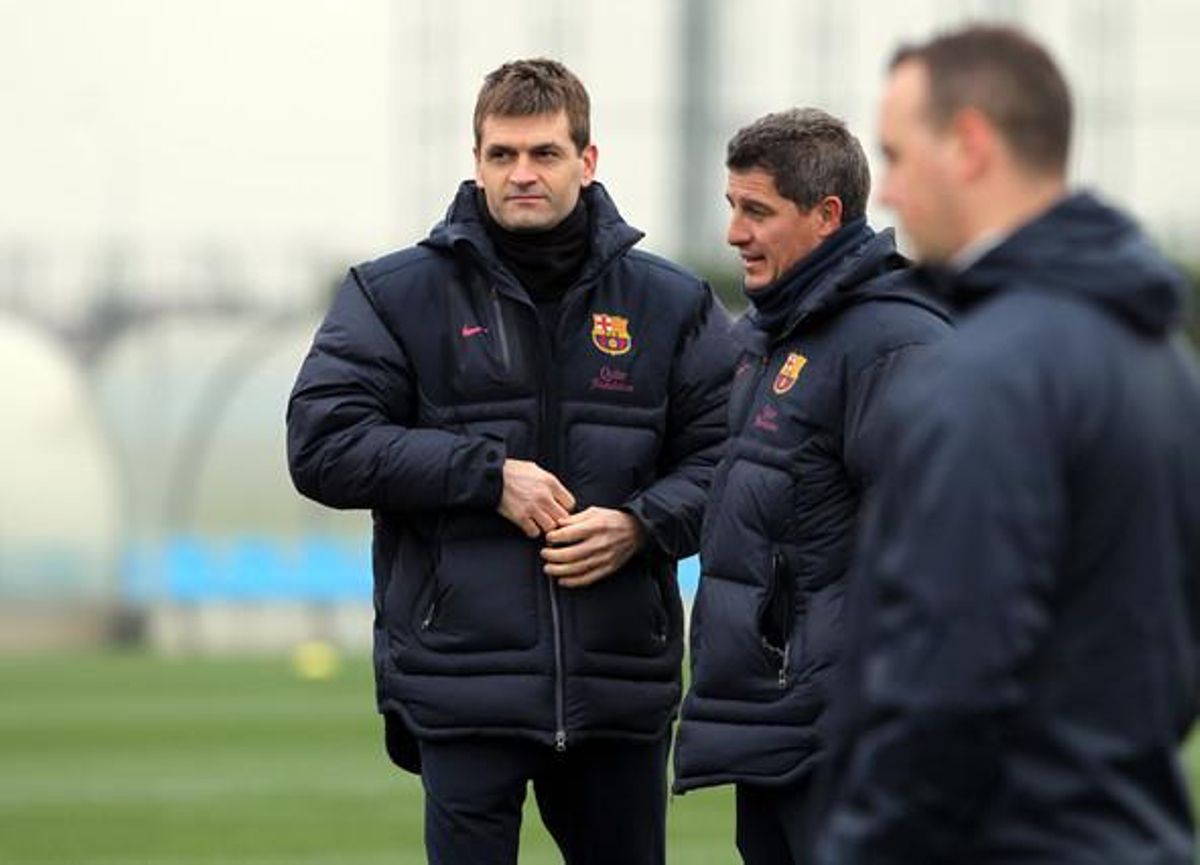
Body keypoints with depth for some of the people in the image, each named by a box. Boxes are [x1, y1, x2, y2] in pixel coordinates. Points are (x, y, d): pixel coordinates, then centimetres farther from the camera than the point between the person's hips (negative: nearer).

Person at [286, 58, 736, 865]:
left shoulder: (672, 304, 8)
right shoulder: (395, 296, 3)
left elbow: (726, 455, 7)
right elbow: (323, 443, -5)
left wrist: (642, 525, -13)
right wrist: (487, 475, -13)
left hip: (621, 687, 2)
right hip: (462, 686, -2)